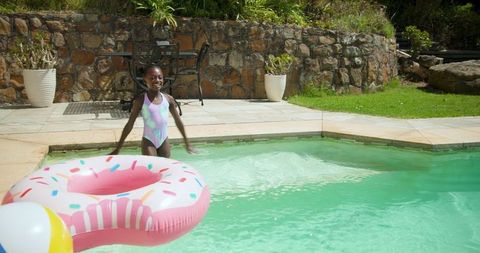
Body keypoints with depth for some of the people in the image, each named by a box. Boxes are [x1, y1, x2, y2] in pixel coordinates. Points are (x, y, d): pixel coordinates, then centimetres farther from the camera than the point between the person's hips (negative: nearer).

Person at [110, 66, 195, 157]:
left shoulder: (168, 99, -2)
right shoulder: (141, 100, -10)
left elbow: (178, 121, 9)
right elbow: (130, 124, -5)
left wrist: (187, 143, 13)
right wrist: (118, 148, -4)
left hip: (164, 141, 4)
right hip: (149, 141, -3)